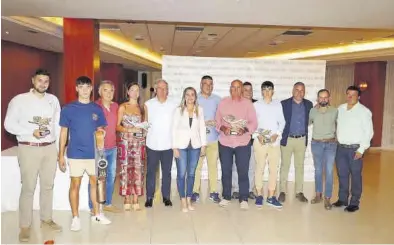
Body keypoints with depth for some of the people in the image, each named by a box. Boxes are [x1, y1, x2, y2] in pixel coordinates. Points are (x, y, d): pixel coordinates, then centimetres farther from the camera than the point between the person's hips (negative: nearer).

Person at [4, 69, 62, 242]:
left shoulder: (53, 100, 8)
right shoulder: (19, 100, -3)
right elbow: (9, 124, -6)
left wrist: (56, 141, 5)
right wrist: (31, 132, -17)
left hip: (50, 148, 4)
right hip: (29, 149, -4)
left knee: (48, 185, 12)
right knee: (28, 188, -1)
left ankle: (46, 219, 27)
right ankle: (25, 226, 12)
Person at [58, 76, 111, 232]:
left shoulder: (97, 109, 3)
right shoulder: (68, 109, -3)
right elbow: (64, 132, 0)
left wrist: (101, 132, -12)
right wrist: (61, 155, -1)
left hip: (94, 153, 3)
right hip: (75, 154, -3)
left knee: (95, 183, 12)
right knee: (75, 185, 6)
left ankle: (96, 214, 27)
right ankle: (75, 218, 19)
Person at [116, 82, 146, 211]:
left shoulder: (141, 107, 13)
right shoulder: (123, 107, 2)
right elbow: (117, 126, -2)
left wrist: (144, 127, 1)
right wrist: (129, 129, -16)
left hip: (139, 142, 3)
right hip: (126, 141, -3)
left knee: (138, 169, 0)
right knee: (126, 169, -2)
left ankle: (135, 200, 9)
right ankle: (127, 200, 9)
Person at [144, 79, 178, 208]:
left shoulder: (173, 105, 1)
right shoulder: (148, 104, 1)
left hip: (168, 145, 1)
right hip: (152, 144, 0)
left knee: (167, 172, 10)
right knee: (150, 172, 8)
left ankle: (166, 197, 22)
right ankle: (149, 197, 19)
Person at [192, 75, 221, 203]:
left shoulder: (217, 99, 9)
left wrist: (217, 123, -8)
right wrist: (203, 123, -13)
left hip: (213, 138, 2)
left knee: (213, 166, 5)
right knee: (196, 166, -1)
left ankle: (213, 192, 14)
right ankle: (195, 192, 10)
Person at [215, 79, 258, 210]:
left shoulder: (248, 103, 2)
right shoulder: (223, 102, 6)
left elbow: (254, 122, 0)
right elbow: (217, 120, 6)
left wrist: (245, 130, -18)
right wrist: (223, 128, -14)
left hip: (243, 143, -1)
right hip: (225, 142, 2)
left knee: (243, 172, 0)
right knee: (226, 171, 9)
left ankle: (243, 199, 11)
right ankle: (226, 197, 23)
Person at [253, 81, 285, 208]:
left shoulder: (278, 104, 10)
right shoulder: (256, 105, 5)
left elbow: (282, 121, 9)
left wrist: (277, 134, -7)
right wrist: (257, 135, -11)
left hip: (275, 141, 2)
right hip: (260, 141, -2)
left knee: (274, 169, 2)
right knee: (259, 168, 2)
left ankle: (271, 196, 10)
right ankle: (259, 194, 13)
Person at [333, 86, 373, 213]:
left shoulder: (364, 111, -7)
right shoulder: (340, 108, 8)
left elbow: (369, 132, -8)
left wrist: (361, 149, -12)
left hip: (355, 148, -5)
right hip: (341, 147, 5)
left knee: (355, 175, 3)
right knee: (342, 174, 12)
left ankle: (354, 202, 14)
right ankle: (342, 199, 25)